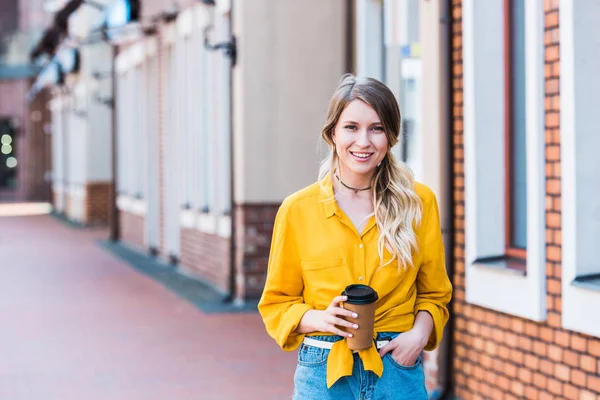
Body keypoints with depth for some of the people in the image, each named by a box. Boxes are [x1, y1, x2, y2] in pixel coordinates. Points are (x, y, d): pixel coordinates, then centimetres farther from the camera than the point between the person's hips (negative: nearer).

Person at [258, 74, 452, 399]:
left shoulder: (419, 202, 1)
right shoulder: (297, 209, -2)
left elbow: (433, 293, 11)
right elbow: (277, 302, 6)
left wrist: (420, 332, -8)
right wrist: (319, 319, -12)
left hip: (398, 371, 1)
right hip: (323, 372, 0)